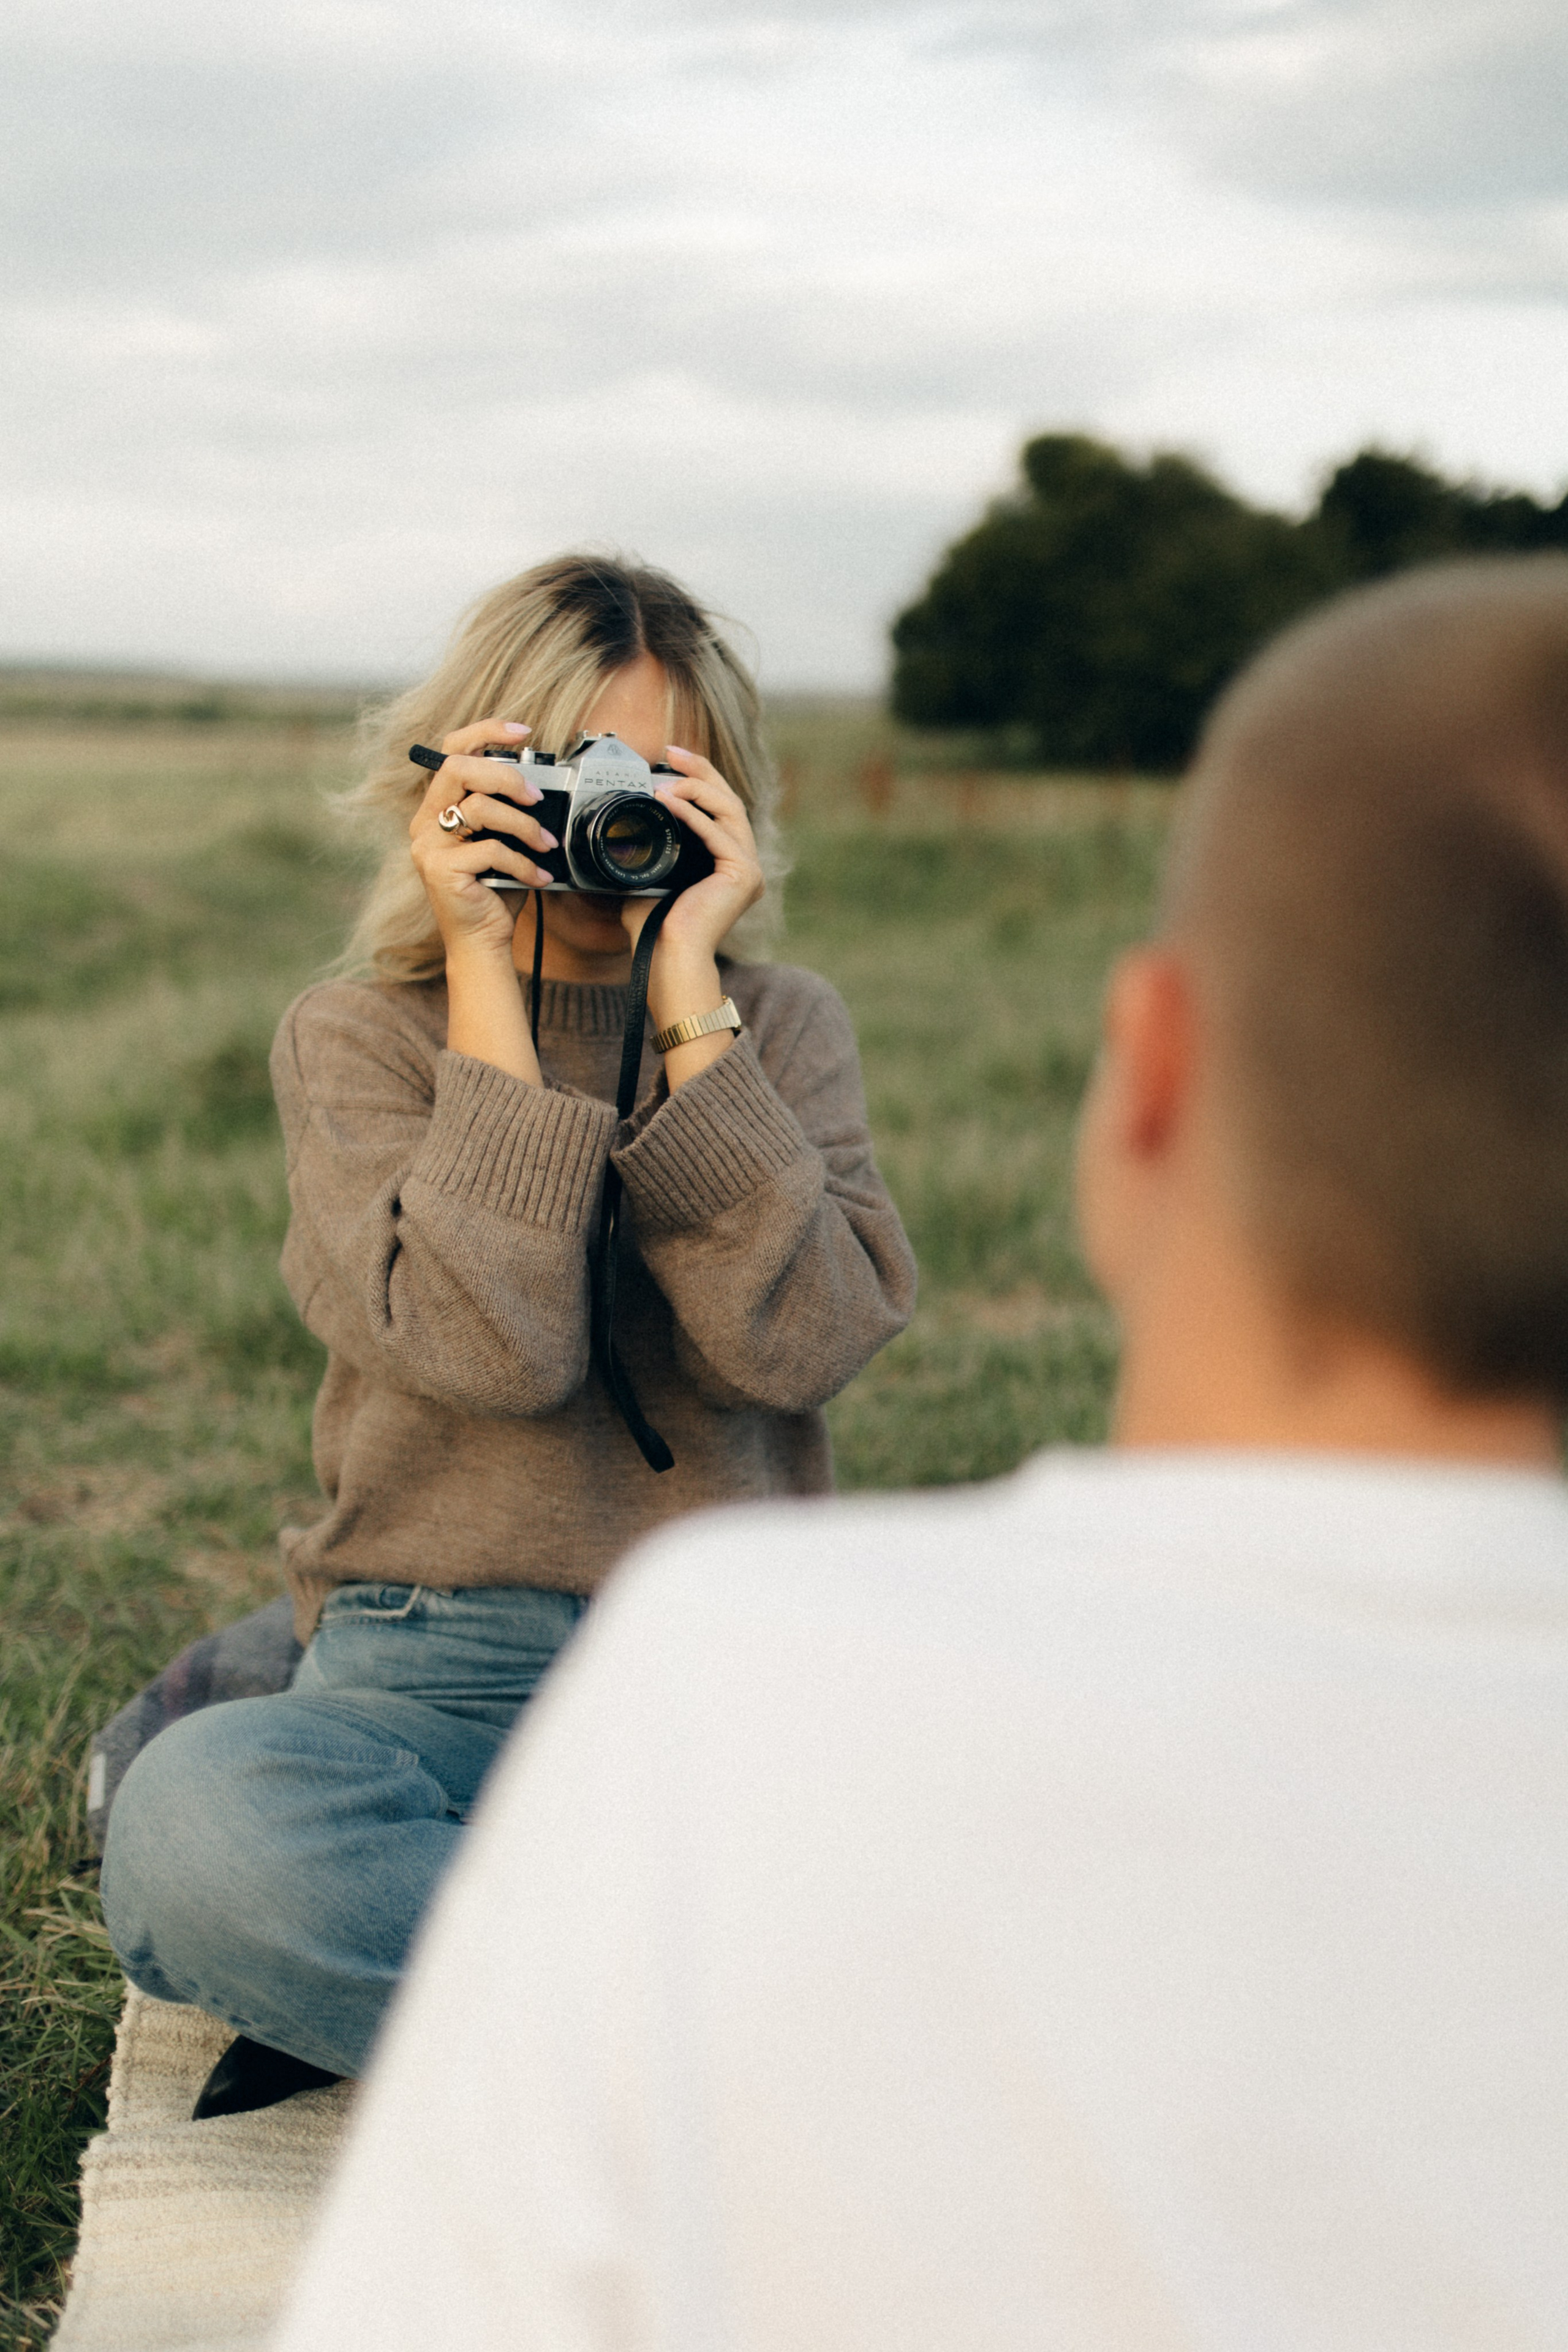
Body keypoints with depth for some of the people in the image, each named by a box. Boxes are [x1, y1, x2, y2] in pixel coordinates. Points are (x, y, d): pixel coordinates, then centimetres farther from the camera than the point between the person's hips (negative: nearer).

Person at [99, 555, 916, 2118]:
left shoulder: (783, 1026, 11)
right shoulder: (357, 1038, 6)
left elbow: (797, 1343, -9)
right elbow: (495, 1349, -13)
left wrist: (684, 990, -9)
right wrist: (485, 975, -11)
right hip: (440, 1680, -2)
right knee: (195, 1824, -35)